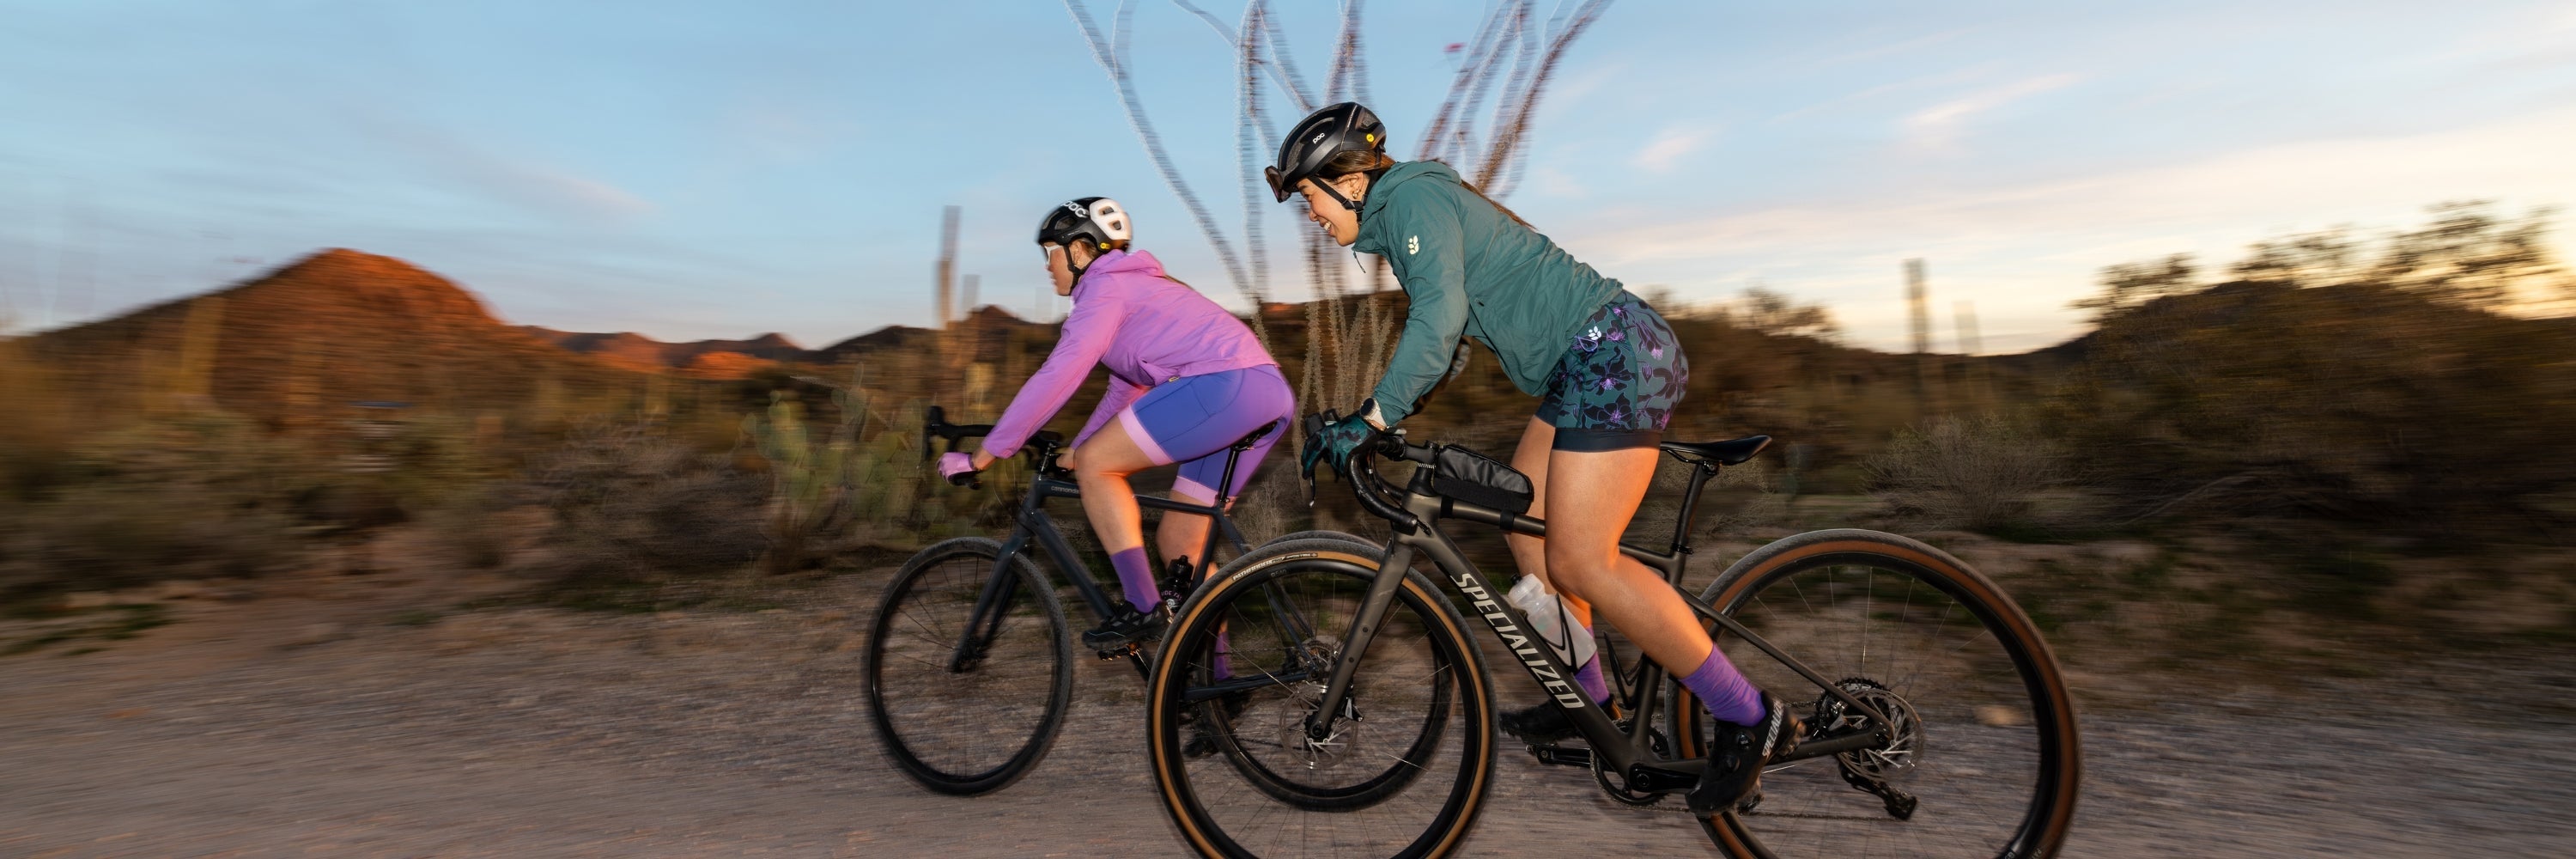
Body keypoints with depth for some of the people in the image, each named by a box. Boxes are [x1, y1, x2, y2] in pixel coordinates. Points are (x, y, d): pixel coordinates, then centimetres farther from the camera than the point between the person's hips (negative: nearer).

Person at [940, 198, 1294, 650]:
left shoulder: (1105, 286, 0)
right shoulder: (1135, 284, 29)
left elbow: (1056, 378, -9)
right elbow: (1126, 389, 34)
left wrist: (983, 455, -3)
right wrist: (1072, 450, 34)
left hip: (1227, 386, -10)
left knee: (1095, 463, -2)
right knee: (1178, 543, 12)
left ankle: (1142, 609, -2)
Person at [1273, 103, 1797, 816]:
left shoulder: (1413, 196, -10)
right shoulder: (1398, 217, 20)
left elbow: (1439, 315, -24)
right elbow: (1440, 334, 24)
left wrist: (1373, 417, -23)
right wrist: (1371, 417, 20)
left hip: (1616, 354, -10)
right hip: (1588, 364, 10)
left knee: (1580, 562, -12)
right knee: (1528, 528, 12)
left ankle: (1750, 718, 0)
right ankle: (1590, 699, 26)